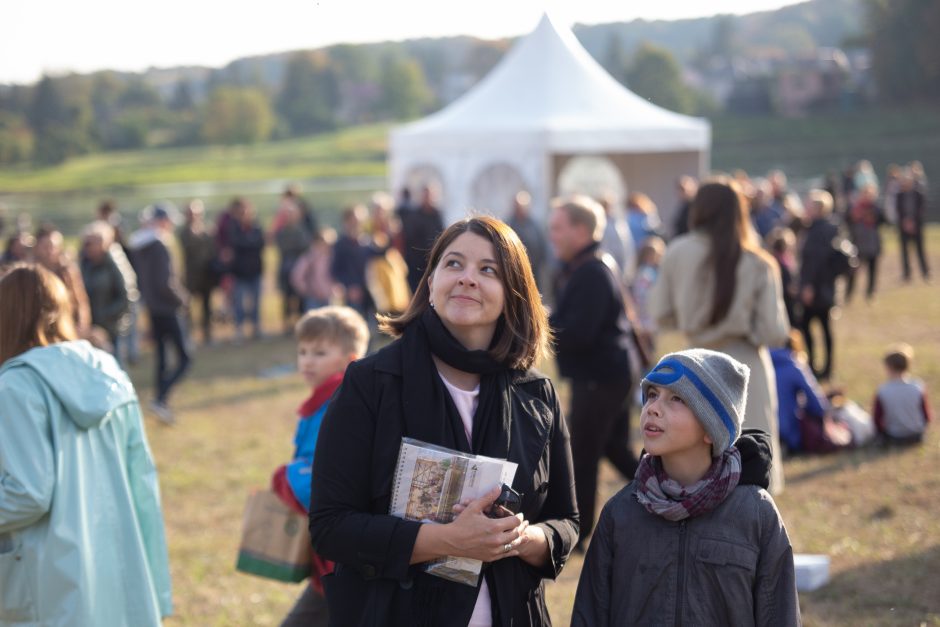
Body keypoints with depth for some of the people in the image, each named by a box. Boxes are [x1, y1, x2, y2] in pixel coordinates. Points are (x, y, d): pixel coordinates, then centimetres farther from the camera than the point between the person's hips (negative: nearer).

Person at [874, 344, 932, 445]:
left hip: (893, 438, -2)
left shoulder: (882, 391, -24)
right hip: (917, 436, 2)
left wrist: (882, 431, 8)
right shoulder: (919, 387, -20)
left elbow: (877, 419, -13)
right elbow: (926, 416, -10)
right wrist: (920, 428, 12)